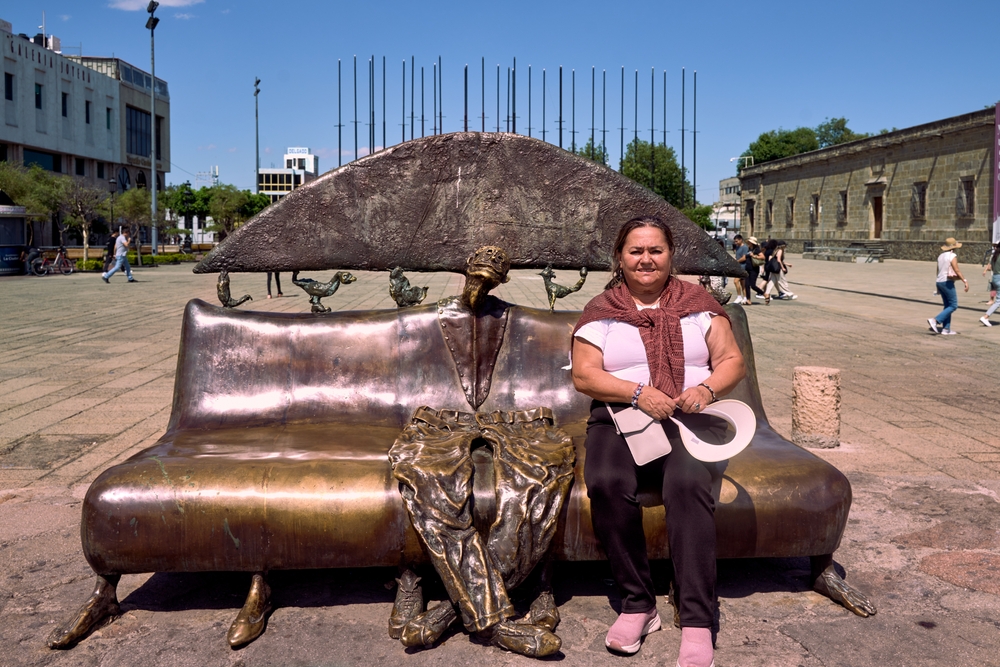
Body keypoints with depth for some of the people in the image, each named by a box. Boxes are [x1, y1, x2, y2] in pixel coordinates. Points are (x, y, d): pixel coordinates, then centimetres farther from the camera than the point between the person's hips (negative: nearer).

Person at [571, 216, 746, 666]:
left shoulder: (696, 302, 14)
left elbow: (733, 362, 9)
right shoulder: (601, 310, 10)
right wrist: (638, 393, -17)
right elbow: (583, 375, -1)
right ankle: (637, 604, -18)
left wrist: (707, 388, -13)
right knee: (607, 482, -32)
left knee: (688, 483, -33)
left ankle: (697, 621, -29)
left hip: (689, 421, 0)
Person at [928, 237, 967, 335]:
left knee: (947, 306, 12)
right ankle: (935, 320, -15)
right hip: (947, 282, -9)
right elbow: (957, 271, -20)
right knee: (953, 306, -2)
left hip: (939, 282, 9)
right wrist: (965, 281, -20)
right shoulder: (952, 256, -12)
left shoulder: (941, 256, 13)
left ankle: (946, 329, 9)